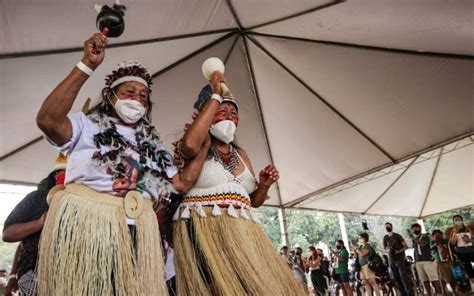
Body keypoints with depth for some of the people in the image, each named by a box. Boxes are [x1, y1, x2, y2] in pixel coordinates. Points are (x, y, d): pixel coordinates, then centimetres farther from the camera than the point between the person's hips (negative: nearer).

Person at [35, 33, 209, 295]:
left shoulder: (153, 145, 19)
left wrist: (204, 145, 8)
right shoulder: (87, 125, 6)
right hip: (84, 219, -4)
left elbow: (182, 184, 11)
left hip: (136, 227, 5)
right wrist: (87, 66, -19)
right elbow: (48, 120, -17)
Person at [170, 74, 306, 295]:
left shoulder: (240, 154, 18)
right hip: (203, 231, -6)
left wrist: (264, 185, -1)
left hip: (241, 232, 6)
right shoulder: (198, 149, 0)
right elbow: (190, 143, -28)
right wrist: (216, 96, -18)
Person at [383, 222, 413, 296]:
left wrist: (398, 251, -19)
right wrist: (388, 250, -9)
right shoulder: (385, 238, 8)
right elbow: (384, 249, 14)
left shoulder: (397, 236, -1)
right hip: (391, 260, 4)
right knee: (396, 278, 3)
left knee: (404, 277, -10)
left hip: (400, 259, -4)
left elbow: (406, 246, -3)